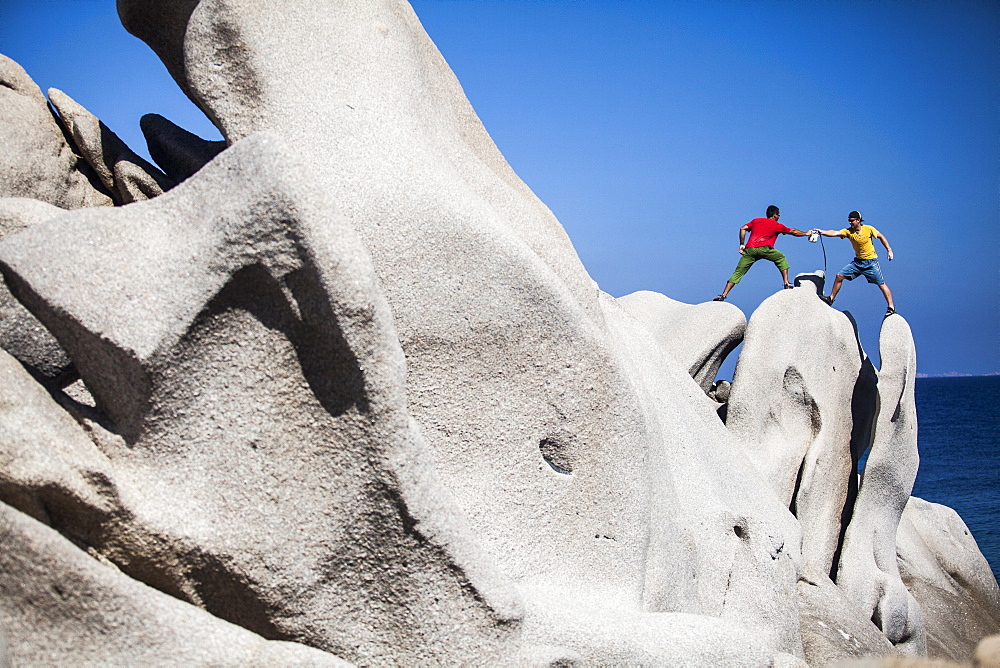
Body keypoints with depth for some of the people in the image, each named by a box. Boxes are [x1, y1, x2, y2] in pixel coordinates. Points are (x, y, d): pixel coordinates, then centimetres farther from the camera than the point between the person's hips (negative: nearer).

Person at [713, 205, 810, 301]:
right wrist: (806, 234, 46)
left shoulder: (756, 221, 27)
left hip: (749, 249, 3)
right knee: (781, 258, 22)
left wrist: (742, 244, 15)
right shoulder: (777, 225, 20)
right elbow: (793, 232, 31)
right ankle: (786, 284, 12)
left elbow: (743, 229, 15)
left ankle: (723, 295, -5)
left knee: (738, 273, 4)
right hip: (763, 248, -3)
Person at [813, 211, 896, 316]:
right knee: (839, 276, -3)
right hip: (858, 261, 4)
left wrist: (889, 250, -4)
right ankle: (831, 298, 11)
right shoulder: (848, 231, -9)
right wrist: (822, 232, -40)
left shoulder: (869, 229, -14)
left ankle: (891, 307, 3)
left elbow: (881, 237, 2)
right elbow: (835, 233, -24)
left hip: (871, 261, -4)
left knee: (881, 284, -5)